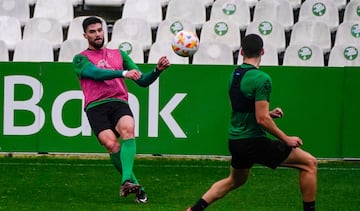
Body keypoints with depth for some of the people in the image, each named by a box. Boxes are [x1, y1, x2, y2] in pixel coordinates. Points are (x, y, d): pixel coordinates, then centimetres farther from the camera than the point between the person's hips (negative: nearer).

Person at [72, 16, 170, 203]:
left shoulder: (119, 54, 25)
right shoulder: (80, 60, 15)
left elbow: (142, 81, 21)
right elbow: (96, 73, -7)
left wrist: (158, 70, 2)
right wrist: (124, 73, -21)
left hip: (119, 102, 2)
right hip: (95, 107, -2)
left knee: (128, 130, -32)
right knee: (112, 144, -25)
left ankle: (127, 181, -47)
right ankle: (136, 186, -15)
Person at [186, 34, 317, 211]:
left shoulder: (234, 75, 8)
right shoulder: (261, 79, -18)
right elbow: (262, 119, -21)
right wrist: (286, 139, -12)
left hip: (235, 141, 8)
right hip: (254, 142, -8)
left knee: (235, 180, 33)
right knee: (309, 163, -1)